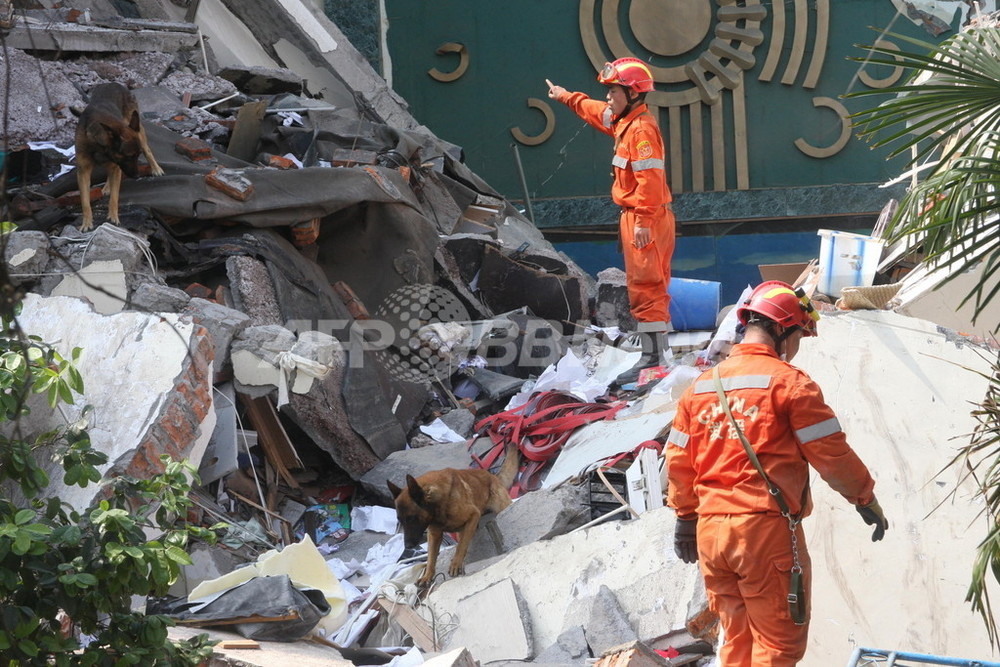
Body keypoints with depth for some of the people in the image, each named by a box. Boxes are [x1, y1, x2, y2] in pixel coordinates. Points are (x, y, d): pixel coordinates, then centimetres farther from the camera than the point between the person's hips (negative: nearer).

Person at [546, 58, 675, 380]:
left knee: (645, 286, -11)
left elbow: (649, 178, -25)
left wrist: (643, 221, -28)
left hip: (647, 220, -11)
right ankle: (656, 350, 21)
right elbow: (595, 112, 37)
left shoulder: (642, 129, -18)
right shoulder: (624, 121, 14)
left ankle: (653, 356, -11)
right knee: (650, 286, 14)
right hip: (636, 217, 11)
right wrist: (566, 97, 49)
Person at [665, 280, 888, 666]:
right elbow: (832, 453, -6)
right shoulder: (789, 383, -8)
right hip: (767, 531, -6)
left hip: (710, 531, 6)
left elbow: (678, 460, 14)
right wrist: (865, 497, 8)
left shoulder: (701, 386, 10)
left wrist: (685, 517, 24)